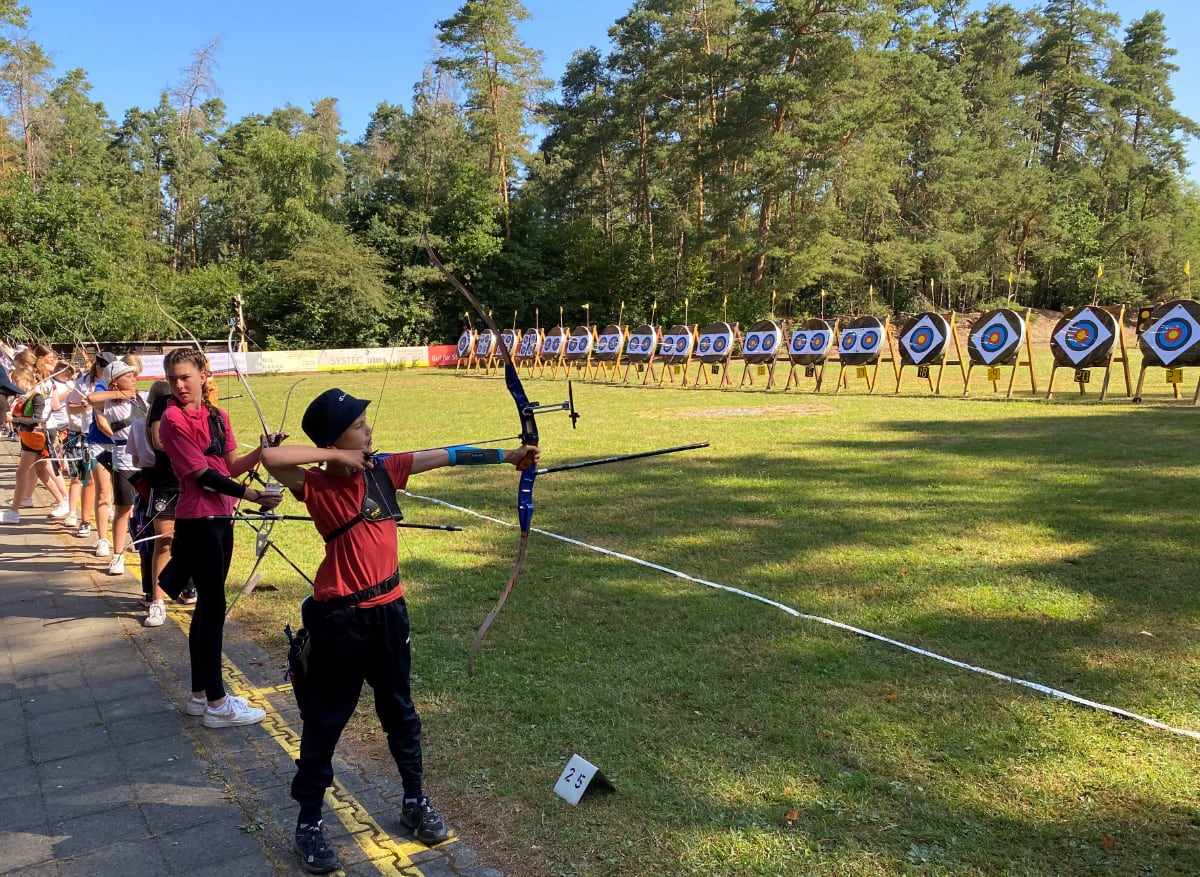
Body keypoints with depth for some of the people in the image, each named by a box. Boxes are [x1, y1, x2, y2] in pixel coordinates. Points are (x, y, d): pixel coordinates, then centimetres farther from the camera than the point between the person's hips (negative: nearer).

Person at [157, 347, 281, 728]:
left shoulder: (218, 417, 10)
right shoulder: (173, 419, -11)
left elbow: (230, 466, 9)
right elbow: (202, 474, -16)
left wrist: (262, 451, -7)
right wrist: (250, 494, -22)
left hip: (221, 518, 7)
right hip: (197, 521, -7)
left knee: (207, 605, 14)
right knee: (214, 607, -3)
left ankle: (200, 694, 26)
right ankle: (217, 704, 6)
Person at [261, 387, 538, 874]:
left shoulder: (383, 468, -1)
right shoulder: (317, 486, -14)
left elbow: (443, 456, 2)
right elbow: (270, 456, -32)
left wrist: (507, 455, 4)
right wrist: (334, 457, -23)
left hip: (387, 608, 5)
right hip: (339, 617, -5)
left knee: (399, 710, 19)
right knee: (325, 719, 10)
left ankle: (415, 802, 37)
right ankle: (309, 822, 27)